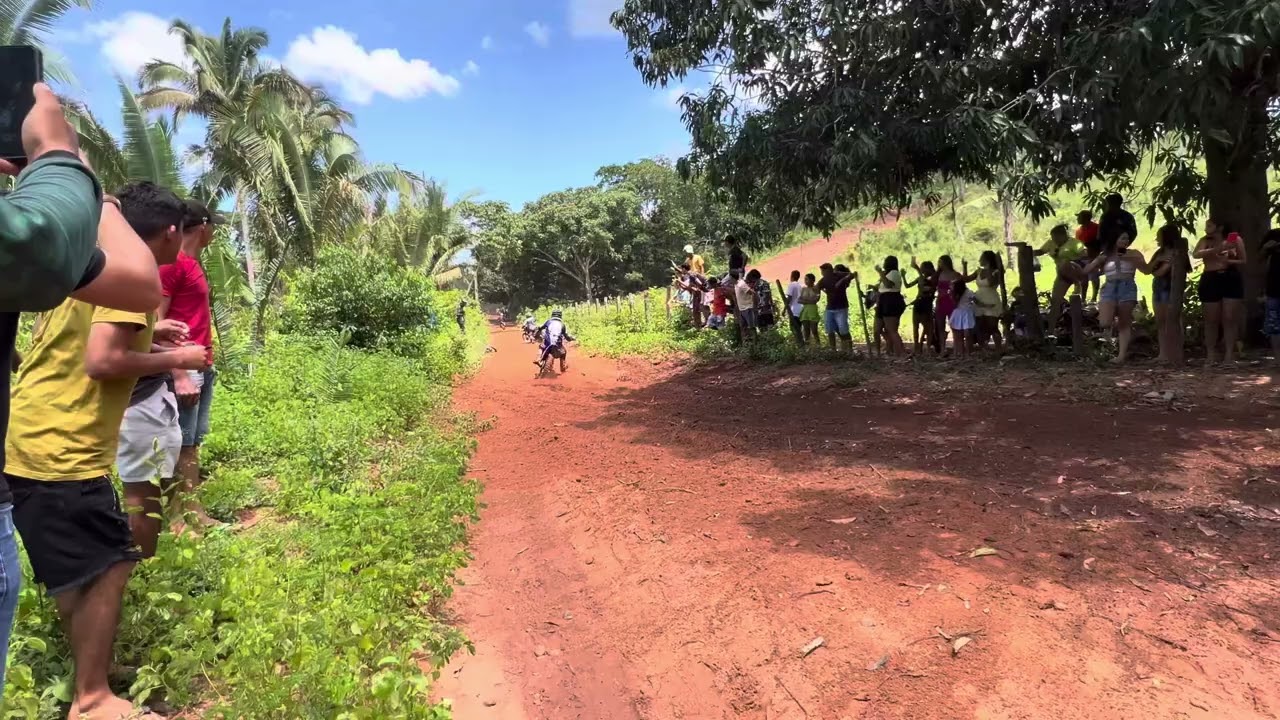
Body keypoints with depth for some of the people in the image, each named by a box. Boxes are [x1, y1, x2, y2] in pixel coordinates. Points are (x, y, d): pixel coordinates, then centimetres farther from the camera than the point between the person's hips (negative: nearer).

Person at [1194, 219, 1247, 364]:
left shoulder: (1235, 239, 4)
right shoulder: (1205, 241, 7)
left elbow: (1243, 261, 4)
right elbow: (1196, 254, -13)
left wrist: (1228, 261, -14)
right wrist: (1218, 249, -23)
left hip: (1231, 280, -1)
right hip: (1210, 281, 1)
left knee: (1230, 318, -2)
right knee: (1211, 319, 2)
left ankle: (1229, 353, 3)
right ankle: (1211, 354, 8)